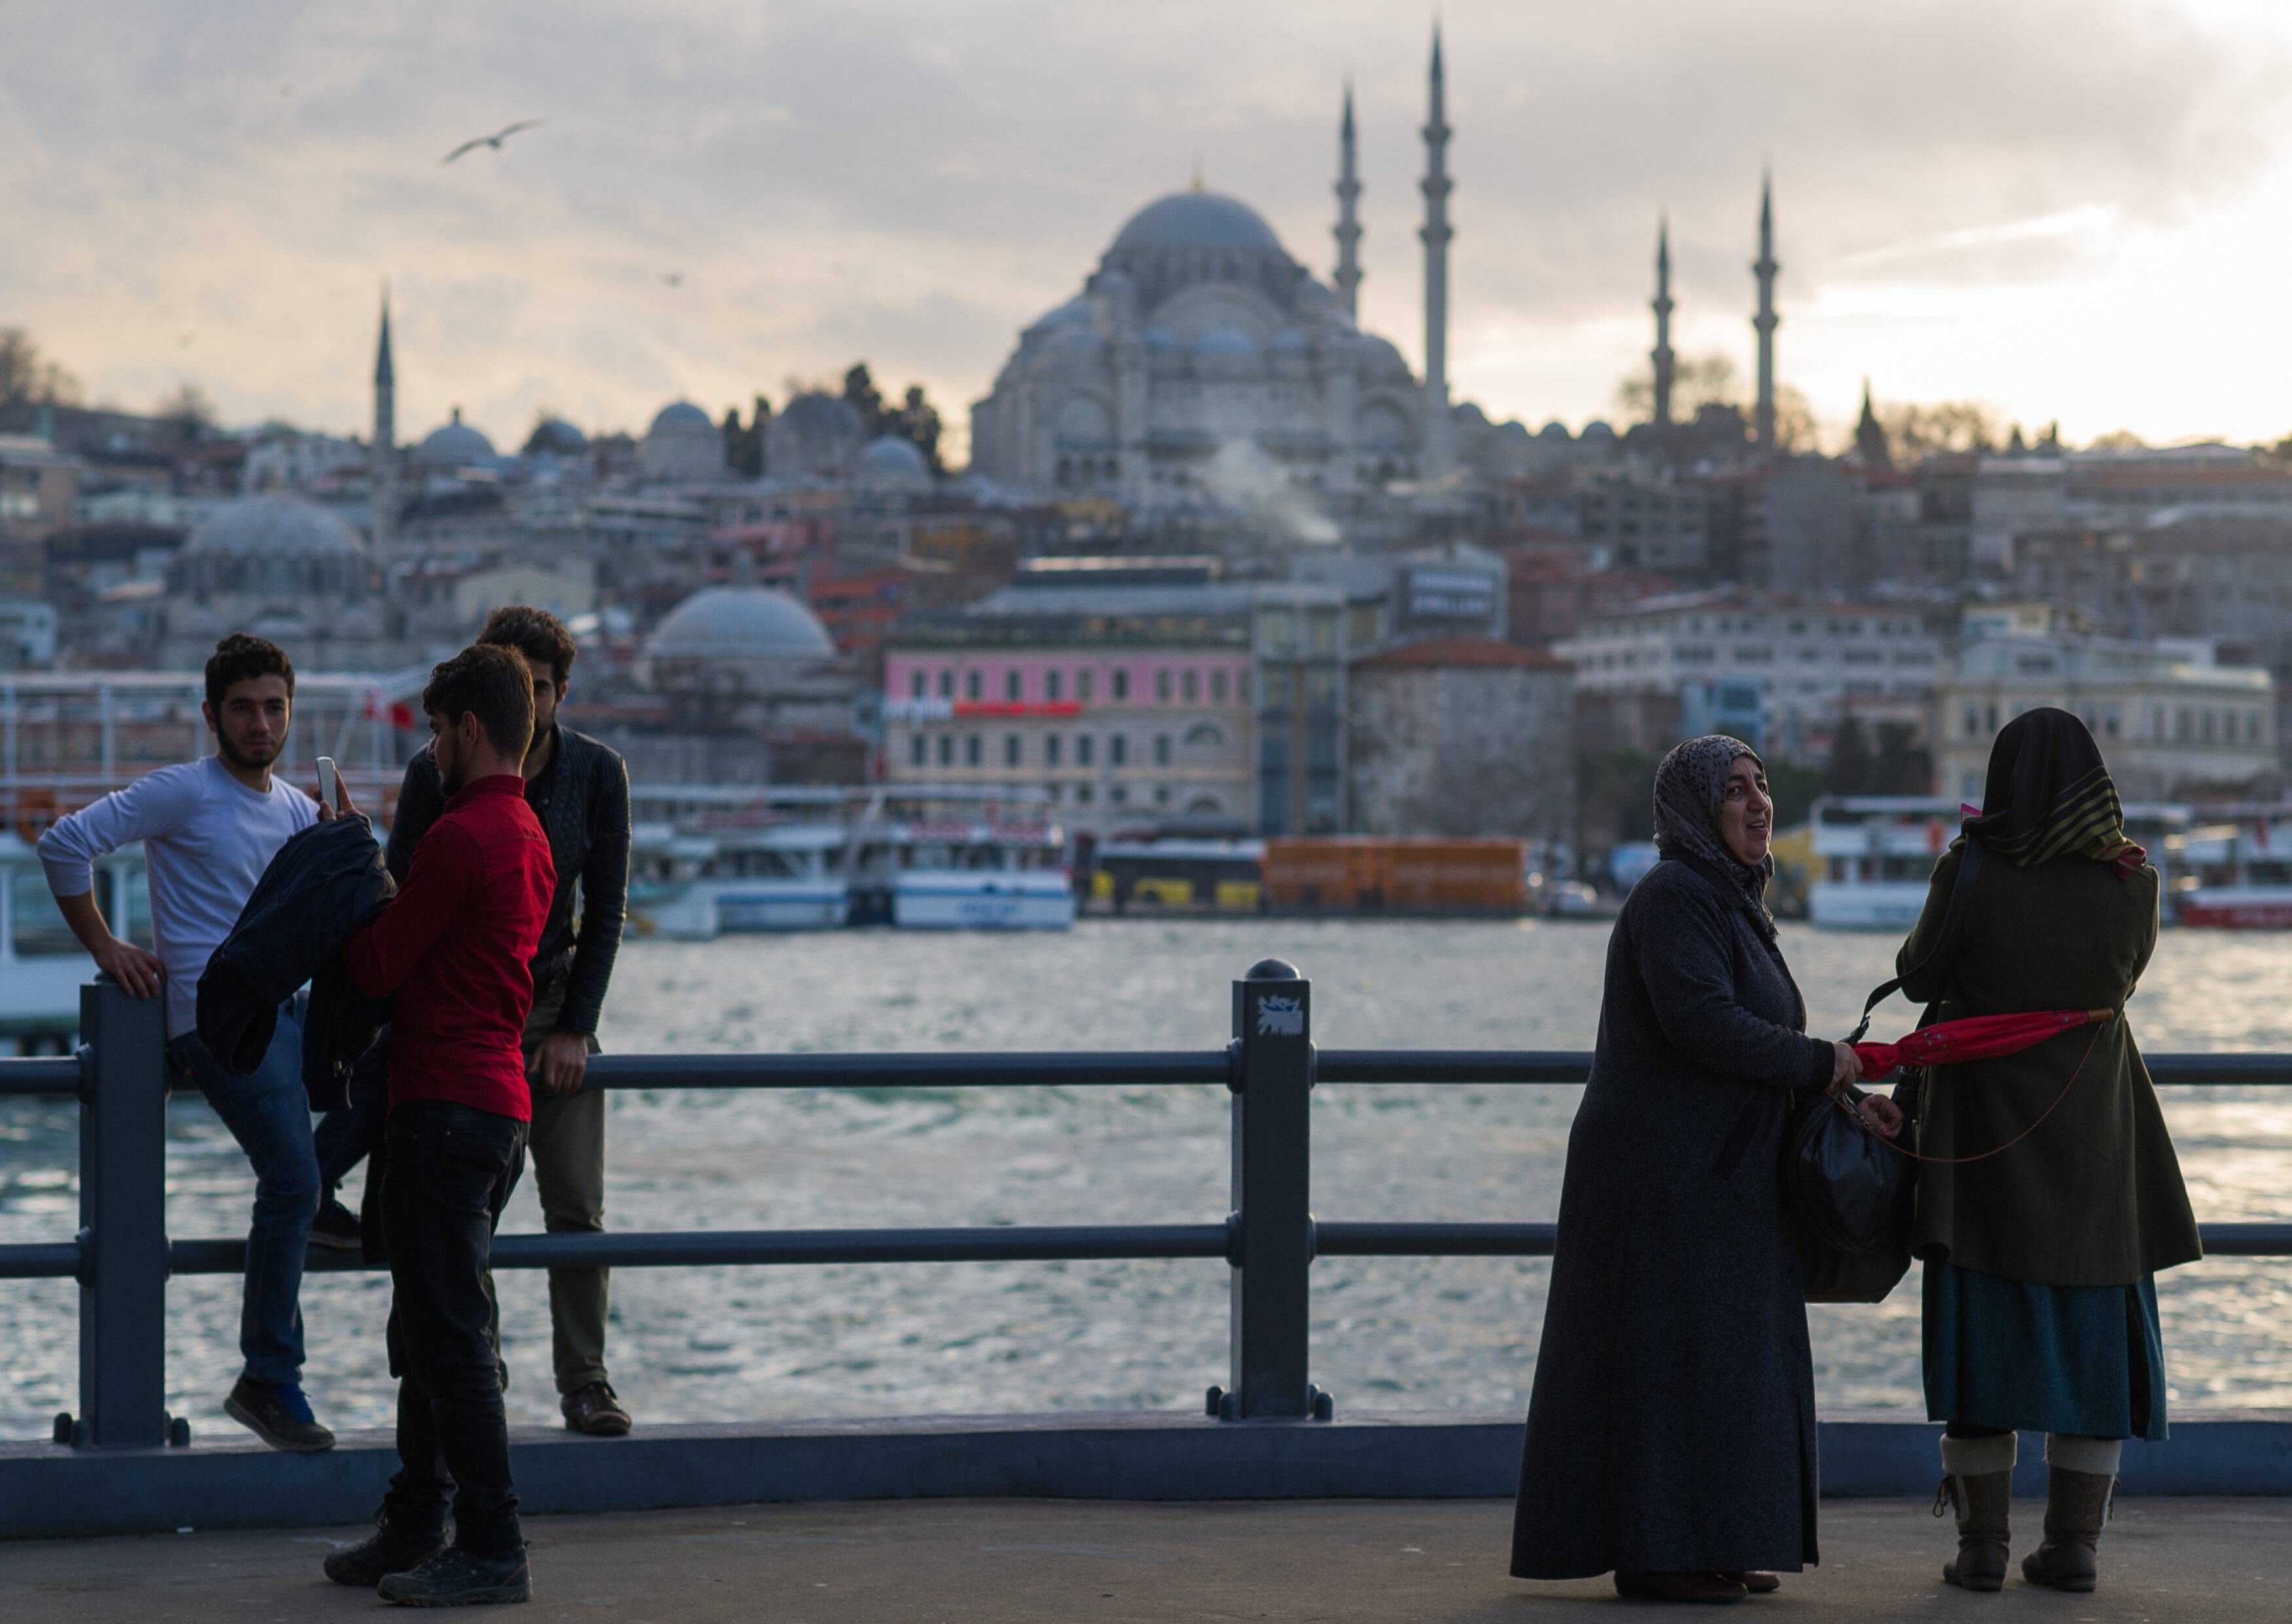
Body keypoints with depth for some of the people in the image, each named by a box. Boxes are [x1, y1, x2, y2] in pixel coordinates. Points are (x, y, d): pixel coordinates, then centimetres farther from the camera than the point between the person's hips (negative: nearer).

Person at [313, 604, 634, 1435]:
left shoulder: (598, 774, -6)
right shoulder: (436, 774, -10)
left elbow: (606, 910, -1)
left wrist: (574, 1027, -7)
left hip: (552, 1002, 1)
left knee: (577, 1208, -3)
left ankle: (584, 1381, 6)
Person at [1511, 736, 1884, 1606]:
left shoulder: (1727, 900, 17)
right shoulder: (1673, 897, -14)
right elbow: (1701, 1024, -26)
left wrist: (1843, 1101, 9)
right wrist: (1820, 1063, -15)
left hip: (1715, 1175, 10)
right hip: (1668, 1173, -10)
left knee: (1721, 1360, 12)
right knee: (1669, 1358, -7)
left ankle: (1710, 1548, 19)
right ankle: (1655, 1556, -2)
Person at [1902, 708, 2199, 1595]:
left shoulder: (1970, 874, -14)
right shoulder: (2131, 882, -7)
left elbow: (1920, 978, 0)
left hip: (1986, 1139, -2)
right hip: (2093, 1142, 2)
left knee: (1985, 1331, 6)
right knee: (2090, 1335, 10)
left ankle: (1982, 1544, 5)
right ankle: (2074, 1543, 8)